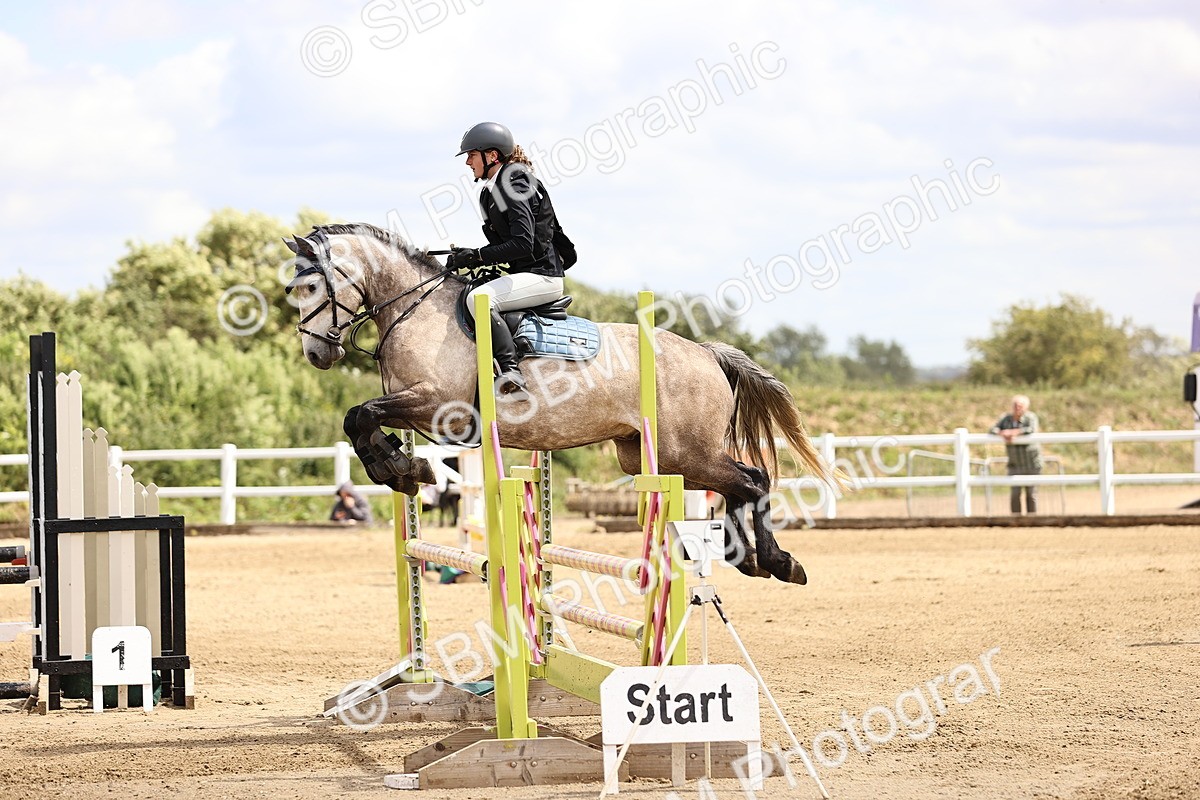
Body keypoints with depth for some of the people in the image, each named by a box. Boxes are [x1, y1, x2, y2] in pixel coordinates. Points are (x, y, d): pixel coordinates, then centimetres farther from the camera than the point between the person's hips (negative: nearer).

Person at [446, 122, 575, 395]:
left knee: (478, 298, -31)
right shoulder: (492, 191, 15)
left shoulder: (515, 188, -15)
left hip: (541, 276, -11)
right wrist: (468, 257, 4)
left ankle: (510, 371, -38)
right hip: (524, 274, 11)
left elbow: (523, 244, -23)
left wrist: (476, 256, -20)